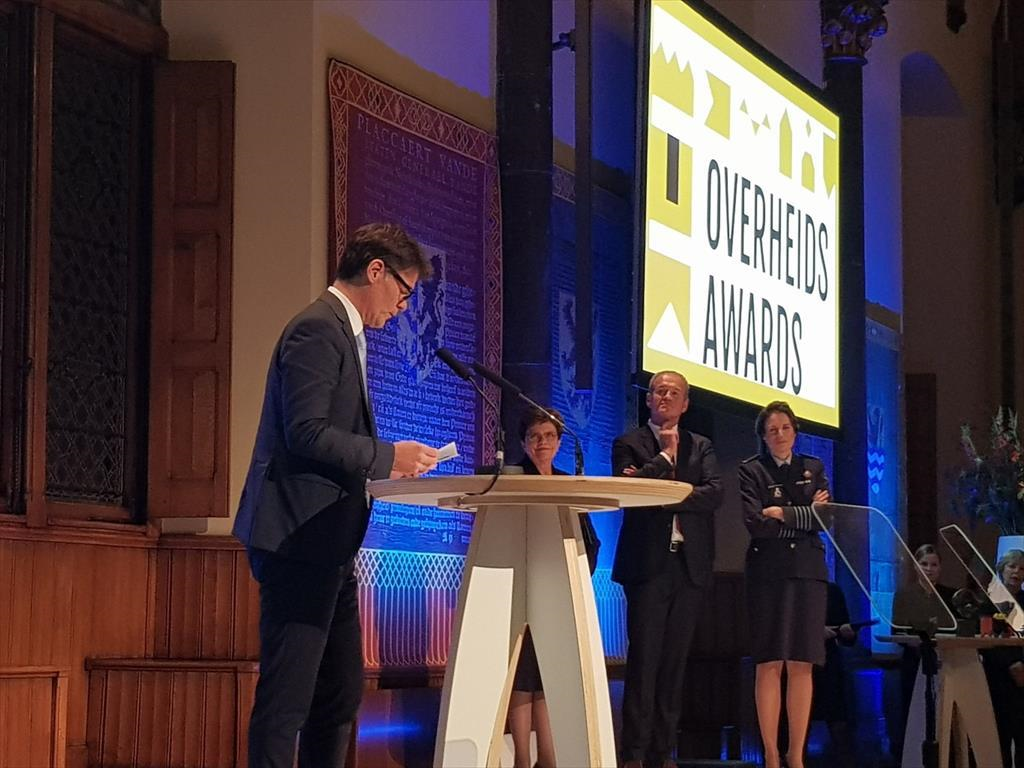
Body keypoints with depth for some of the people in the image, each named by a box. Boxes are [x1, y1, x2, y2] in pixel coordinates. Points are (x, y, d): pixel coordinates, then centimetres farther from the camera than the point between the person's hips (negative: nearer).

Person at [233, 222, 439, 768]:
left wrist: (387, 461, 10)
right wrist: (387, 456, -15)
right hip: (301, 541, -11)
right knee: (287, 697, -8)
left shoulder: (344, 332, 20)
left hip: (330, 546, 11)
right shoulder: (318, 329, -12)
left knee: (340, 693, 12)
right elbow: (307, 432, -21)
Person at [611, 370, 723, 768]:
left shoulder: (700, 447, 15)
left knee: (675, 661, 3)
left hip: (690, 564, 3)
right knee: (643, 659, -7)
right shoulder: (629, 444, 7)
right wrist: (665, 456, -6)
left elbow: (714, 493, -3)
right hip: (648, 561, -3)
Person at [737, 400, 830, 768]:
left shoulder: (813, 468, 16)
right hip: (768, 572, -3)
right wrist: (805, 516, -4)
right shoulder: (750, 470, 6)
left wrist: (782, 513, -6)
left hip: (808, 572, 3)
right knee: (769, 664, -5)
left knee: (802, 665, 0)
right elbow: (755, 523, -9)